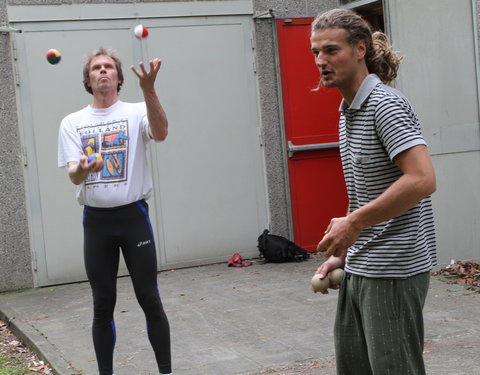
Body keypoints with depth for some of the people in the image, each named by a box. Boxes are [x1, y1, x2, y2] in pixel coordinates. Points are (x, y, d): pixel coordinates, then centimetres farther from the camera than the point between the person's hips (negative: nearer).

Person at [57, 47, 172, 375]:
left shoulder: (136, 113, 1)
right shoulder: (72, 123, 7)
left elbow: (161, 133, -22)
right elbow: (74, 175, -3)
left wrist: (148, 89, -36)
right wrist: (82, 169, -28)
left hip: (133, 215, -2)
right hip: (96, 220, 2)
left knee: (149, 299, 0)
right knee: (103, 305, 7)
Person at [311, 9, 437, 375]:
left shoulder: (385, 104, -14)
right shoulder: (348, 112, 14)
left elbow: (422, 180, -25)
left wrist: (353, 223, -21)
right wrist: (343, 252, 14)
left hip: (394, 271, -9)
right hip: (358, 271, 9)